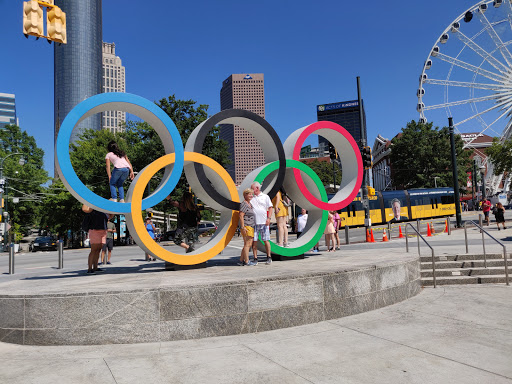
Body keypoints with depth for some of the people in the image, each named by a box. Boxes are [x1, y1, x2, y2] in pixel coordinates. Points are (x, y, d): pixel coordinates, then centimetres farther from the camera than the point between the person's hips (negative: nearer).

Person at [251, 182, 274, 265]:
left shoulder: (265, 197, 7)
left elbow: (270, 208, 4)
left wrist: (268, 218, -7)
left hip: (264, 222, -2)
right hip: (253, 223, 2)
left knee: (266, 240, 0)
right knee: (254, 241, 0)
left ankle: (269, 257, 11)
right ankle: (255, 259, 8)